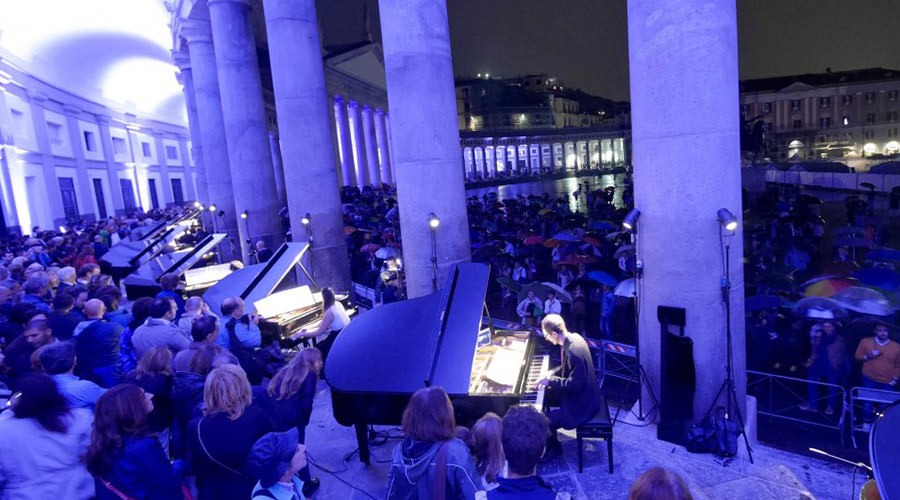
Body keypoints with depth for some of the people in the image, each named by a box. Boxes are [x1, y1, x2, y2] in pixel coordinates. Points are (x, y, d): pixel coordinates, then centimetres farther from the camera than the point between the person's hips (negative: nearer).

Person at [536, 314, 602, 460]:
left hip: (582, 404, -10)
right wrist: (553, 375, 3)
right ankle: (549, 437, 33)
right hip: (583, 392, 10)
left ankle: (553, 448, 17)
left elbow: (575, 384, -27)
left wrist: (550, 381, -19)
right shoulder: (573, 337, -4)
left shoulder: (573, 351, -32)